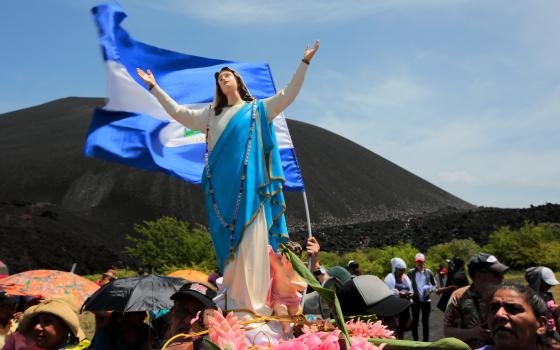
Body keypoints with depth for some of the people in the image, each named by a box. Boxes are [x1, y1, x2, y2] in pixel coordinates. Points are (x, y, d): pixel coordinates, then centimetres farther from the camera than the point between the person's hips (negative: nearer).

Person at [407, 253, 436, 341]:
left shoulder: (428, 272, 1)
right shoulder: (411, 272, -3)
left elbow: (434, 284, 9)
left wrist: (431, 289, -11)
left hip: (426, 300, 1)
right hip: (415, 300, -1)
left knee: (425, 321, 8)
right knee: (415, 321, 7)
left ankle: (426, 341, 17)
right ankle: (415, 341, 17)